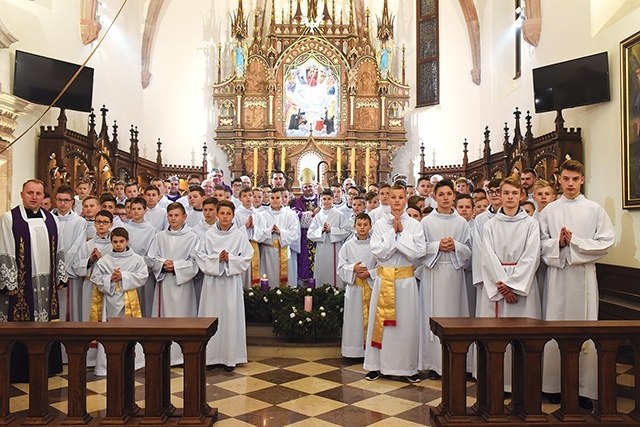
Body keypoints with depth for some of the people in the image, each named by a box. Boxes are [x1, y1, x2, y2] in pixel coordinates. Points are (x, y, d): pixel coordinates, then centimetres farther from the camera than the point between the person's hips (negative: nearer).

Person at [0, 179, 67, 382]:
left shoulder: (51, 219, 9)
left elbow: (59, 251, 13)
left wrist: (61, 278, 10)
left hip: (47, 284, 5)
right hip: (20, 284, -4)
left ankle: (47, 366, 23)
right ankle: (20, 371, 15)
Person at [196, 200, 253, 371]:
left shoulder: (240, 235, 0)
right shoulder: (209, 234, 3)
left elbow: (247, 258, -1)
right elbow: (200, 255, 2)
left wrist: (230, 259, -14)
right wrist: (216, 259, -12)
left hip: (231, 280, -1)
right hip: (212, 280, 1)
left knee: (231, 315, 2)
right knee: (211, 316, 4)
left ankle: (230, 357, 11)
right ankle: (211, 355, 15)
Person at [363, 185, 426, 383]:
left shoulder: (414, 225, 1)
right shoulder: (380, 225, 2)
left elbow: (418, 252, -10)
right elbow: (378, 252, -9)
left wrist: (401, 232, -12)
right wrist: (393, 231, -11)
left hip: (406, 279, 0)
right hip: (384, 279, 0)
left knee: (406, 321, 4)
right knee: (381, 321, 6)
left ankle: (408, 366, 17)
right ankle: (376, 365, 17)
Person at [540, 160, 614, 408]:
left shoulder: (595, 210, 7)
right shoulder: (549, 211, 10)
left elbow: (606, 243, 0)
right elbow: (541, 244, 6)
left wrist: (574, 242, -9)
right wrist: (558, 243, -12)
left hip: (584, 275, -1)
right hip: (557, 276, 1)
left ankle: (585, 388, 8)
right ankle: (556, 383, 11)